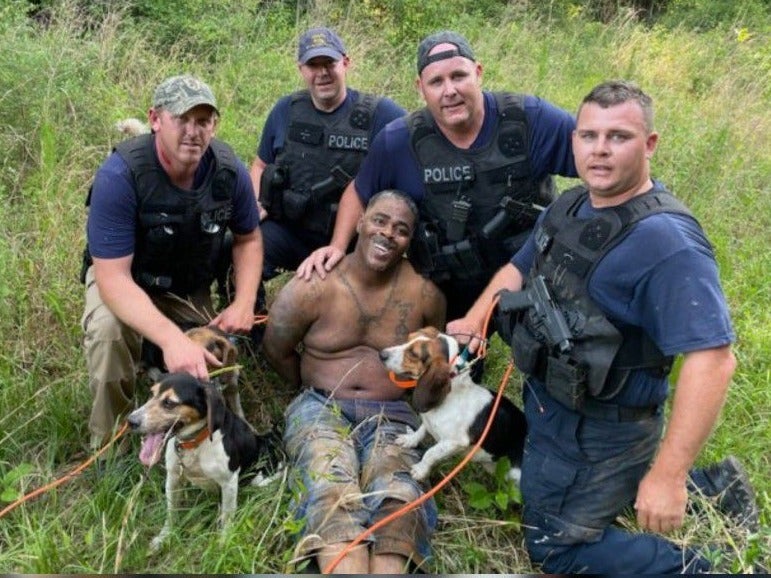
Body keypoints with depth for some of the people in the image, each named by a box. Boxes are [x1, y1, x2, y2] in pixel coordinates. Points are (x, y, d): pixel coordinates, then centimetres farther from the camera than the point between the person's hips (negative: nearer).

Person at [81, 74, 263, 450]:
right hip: (124, 279, -4)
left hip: (191, 287, 4)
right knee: (109, 329, -35)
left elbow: (248, 238, 0)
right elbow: (113, 277, -34)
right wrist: (171, 338, -49)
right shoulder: (119, 175, -32)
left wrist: (244, 303, -17)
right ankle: (111, 447, -12)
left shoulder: (229, 170, -18)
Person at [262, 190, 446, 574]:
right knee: (334, 492, -31)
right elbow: (276, 351, 10)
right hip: (321, 407, -1)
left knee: (398, 498, -30)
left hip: (391, 416, 1)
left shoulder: (424, 293, 0)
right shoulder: (313, 287, -5)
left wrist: (409, 397, 11)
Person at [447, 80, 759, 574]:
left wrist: (668, 475, -35)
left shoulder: (665, 241, -28)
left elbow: (713, 358, -33)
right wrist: (474, 320, 0)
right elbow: (520, 268, 18)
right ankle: (709, 488, 31)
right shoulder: (570, 206, 1)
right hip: (548, 403, 9)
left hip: (600, 430, -9)